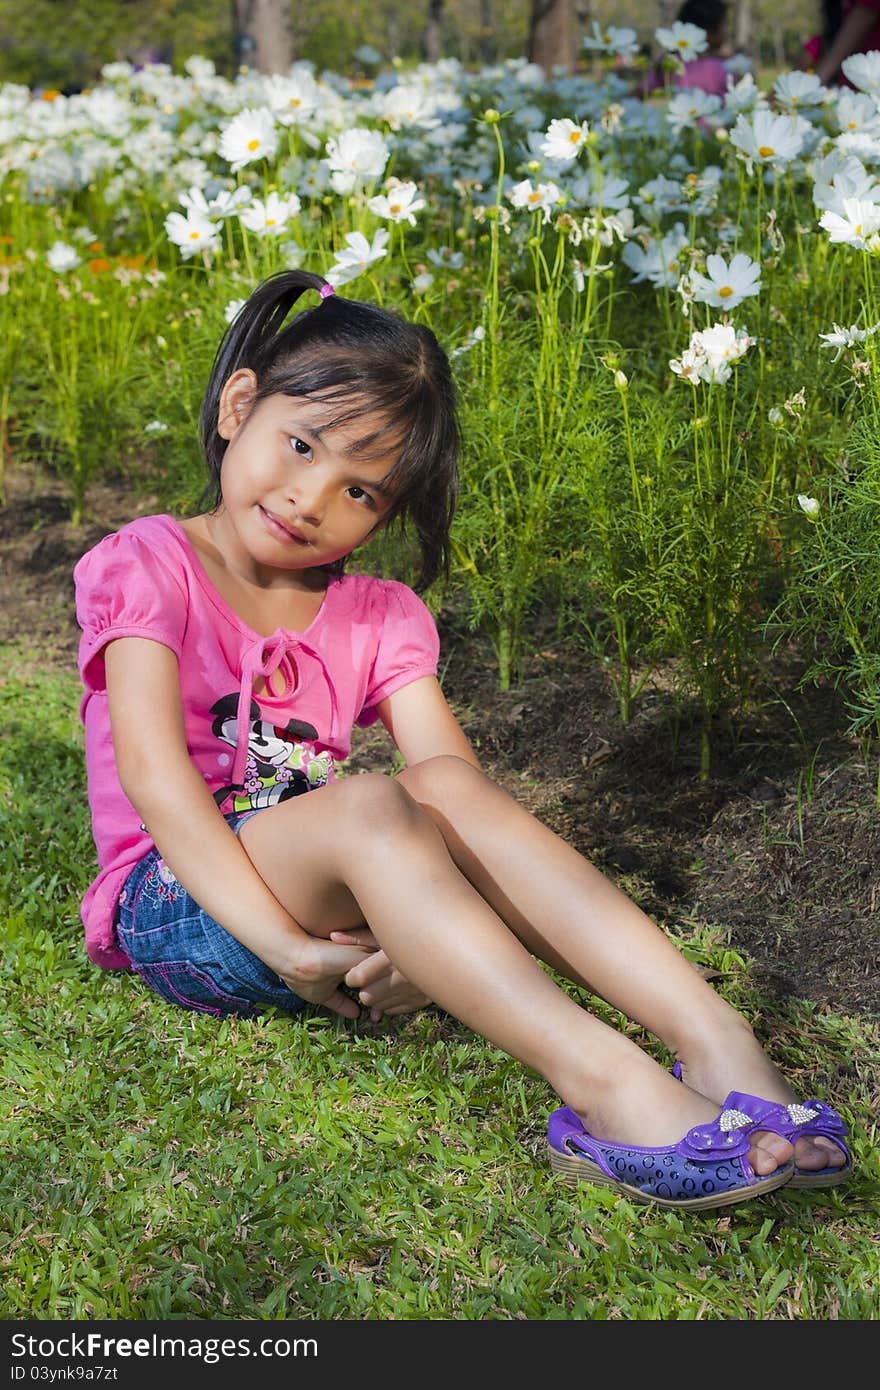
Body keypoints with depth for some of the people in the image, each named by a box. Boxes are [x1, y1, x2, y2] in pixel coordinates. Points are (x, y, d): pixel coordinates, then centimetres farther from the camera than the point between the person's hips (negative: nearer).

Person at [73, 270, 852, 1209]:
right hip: (175, 907, -4)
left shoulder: (378, 619, 9)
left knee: (445, 783, -27)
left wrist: (428, 942, -27)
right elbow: (153, 775, -17)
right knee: (370, 803, -33)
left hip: (341, 903, 4)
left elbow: (456, 791, -6)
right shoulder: (144, 568, -2)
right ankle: (600, 1085, -46)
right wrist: (284, 945, -27)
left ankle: (713, 1038, -38)